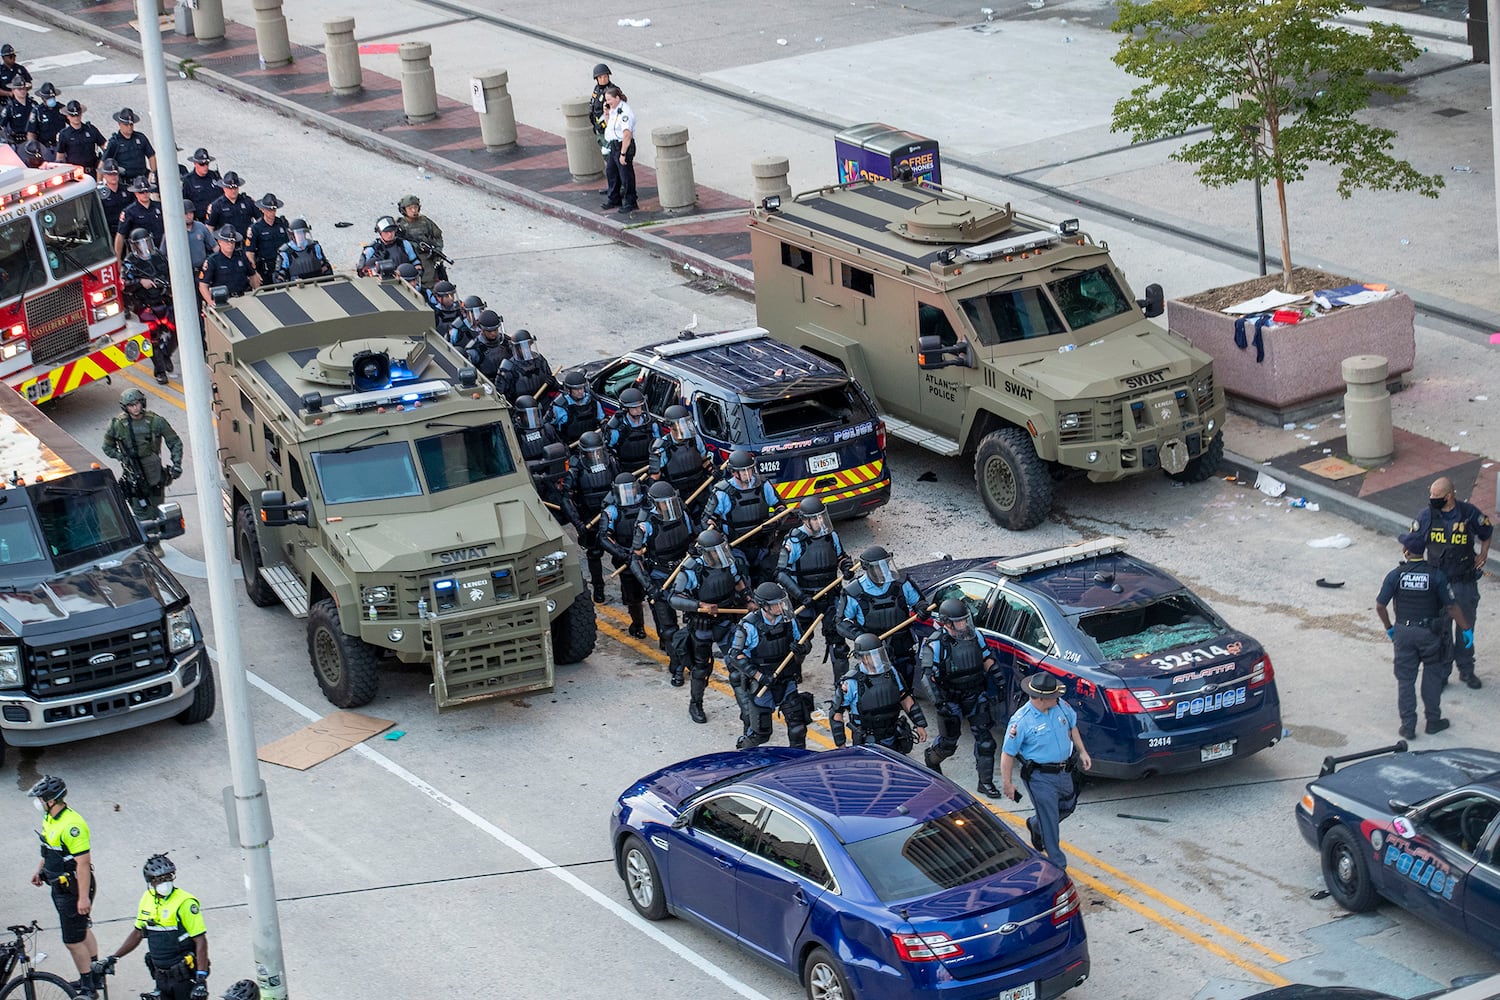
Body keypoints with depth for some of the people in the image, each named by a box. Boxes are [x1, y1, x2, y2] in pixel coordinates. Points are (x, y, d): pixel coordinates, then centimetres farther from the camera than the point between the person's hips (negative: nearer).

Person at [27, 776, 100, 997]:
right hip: (60, 886, 10)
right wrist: (39, 870, 30)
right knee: (82, 929, 23)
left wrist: (83, 897, -27)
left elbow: (83, 863, -28)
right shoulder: (50, 818, 2)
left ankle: (87, 987, 11)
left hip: (73, 890, -10)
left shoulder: (72, 825, -29)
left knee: (73, 941, -2)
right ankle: (95, 974, 38)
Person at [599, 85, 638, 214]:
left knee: (626, 176, -1)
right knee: (611, 173, 20)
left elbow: (627, 135, -27)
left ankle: (630, 203, 9)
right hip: (613, 146, 10)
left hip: (623, 146, -10)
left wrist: (623, 153, -27)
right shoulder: (614, 110, 8)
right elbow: (608, 124, 25)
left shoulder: (624, 112, -22)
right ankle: (614, 199, 35)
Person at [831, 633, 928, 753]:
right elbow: (836, 714, -6)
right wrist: (841, 745, -5)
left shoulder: (891, 672, 1)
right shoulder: (851, 683, -14)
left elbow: (905, 699, 12)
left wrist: (920, 725, 9)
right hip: (867, 745, -5)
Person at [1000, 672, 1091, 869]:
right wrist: (1007, 784, -13)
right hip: (1040, 777, -7)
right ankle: (1057, 864, 12)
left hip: (1064, 772, 7)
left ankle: (1035, 825, 50)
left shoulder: (1060, 706, -5)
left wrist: (1082, 751, 14)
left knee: (1068, 807, 24)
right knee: (1050, 821, -1)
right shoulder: (1021, 721, -23)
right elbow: (1007, 753, -16)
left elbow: (1072, 726, 16)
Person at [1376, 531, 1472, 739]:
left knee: (1405, 679, 10)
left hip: (1403, 632, 1)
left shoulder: (1395, 575, -9)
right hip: (1429, 633, -1)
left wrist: (1389, 627, 11)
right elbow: (1452, 606, -10)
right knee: (1432, 677, 15)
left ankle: (1408, 726, 10)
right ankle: (1433, 720, 22)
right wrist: (1466, 628, 2)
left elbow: (1380, 606, -6)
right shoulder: (1437, 575, -12)